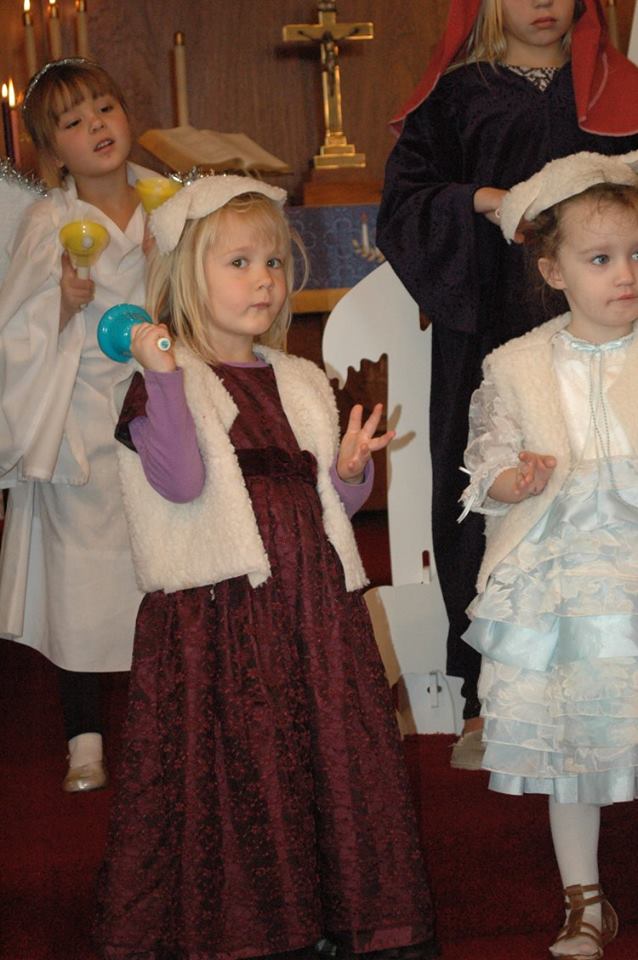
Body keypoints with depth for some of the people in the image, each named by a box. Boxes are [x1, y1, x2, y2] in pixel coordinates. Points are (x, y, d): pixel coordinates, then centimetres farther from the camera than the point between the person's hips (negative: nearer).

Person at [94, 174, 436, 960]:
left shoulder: (301, 383, 14)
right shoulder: (163, 383, -4)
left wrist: (351, 469, -5)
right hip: (215, 613, -5)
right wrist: (163, 375, -25)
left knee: (330, 756, 9)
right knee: (225, 768, 1)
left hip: (313, 603, 5)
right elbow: (180, 483, -20)